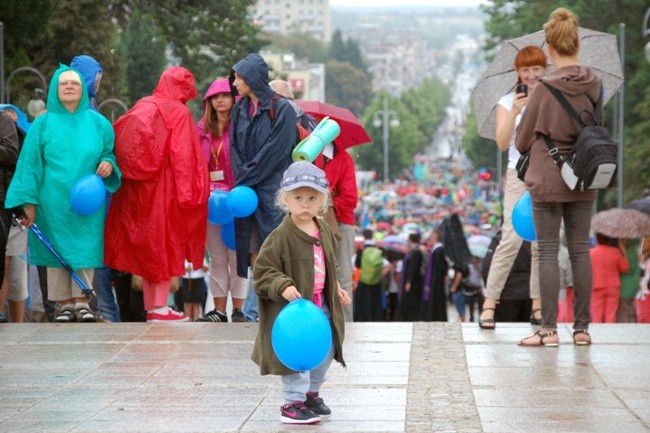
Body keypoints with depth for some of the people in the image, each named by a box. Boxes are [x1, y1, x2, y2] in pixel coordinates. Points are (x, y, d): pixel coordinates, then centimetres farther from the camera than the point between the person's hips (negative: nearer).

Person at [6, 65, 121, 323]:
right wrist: (28, 201, -4)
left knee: (85, 249, -4)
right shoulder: (43, 124, 4)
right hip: (53, 202, -1)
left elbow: (111, 152, 17)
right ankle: (64, 303, 7)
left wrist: (108, 163, -7)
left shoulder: (98, 123, 8)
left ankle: (81, 301, 3)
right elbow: (30, 163, 3)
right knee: (58, 249, 1)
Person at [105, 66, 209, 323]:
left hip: (136, 189, 6)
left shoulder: (141, 108, 11)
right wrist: (189, 193, -12)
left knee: (146, 245, 12)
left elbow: (118, 141, 7)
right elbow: (184, 155, -14)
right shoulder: (179, 112, -7)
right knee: (166, 246, 0)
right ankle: (160, 308, -4)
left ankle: (149, 306, 15)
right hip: (165, 190, -6)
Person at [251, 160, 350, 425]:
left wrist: (336, 289, 15)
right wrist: (283, 287, -31)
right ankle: (292, 403, 9)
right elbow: (262, 271, -18)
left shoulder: (324, 232, 5)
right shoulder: (280, 237, -18)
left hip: (322, 308, 8)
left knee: (325, 351, 17)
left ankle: (311, 392, 36)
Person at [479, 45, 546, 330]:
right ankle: (489, 304, -12)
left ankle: (538, 306, 8)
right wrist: (514, 112, -16)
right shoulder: (508, 103, 6)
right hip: (520, 175, -2)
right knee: (512, 239, -13)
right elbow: (502, 143, -6)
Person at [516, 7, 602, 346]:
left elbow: (522, 141, -5)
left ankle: (549, 328, 2)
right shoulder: (595, 84, -1)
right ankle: (582, 327, 13)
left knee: (548, 253, 1)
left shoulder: (546, 88, -15)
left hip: (548, 181, -4)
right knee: (580, 251, 9)